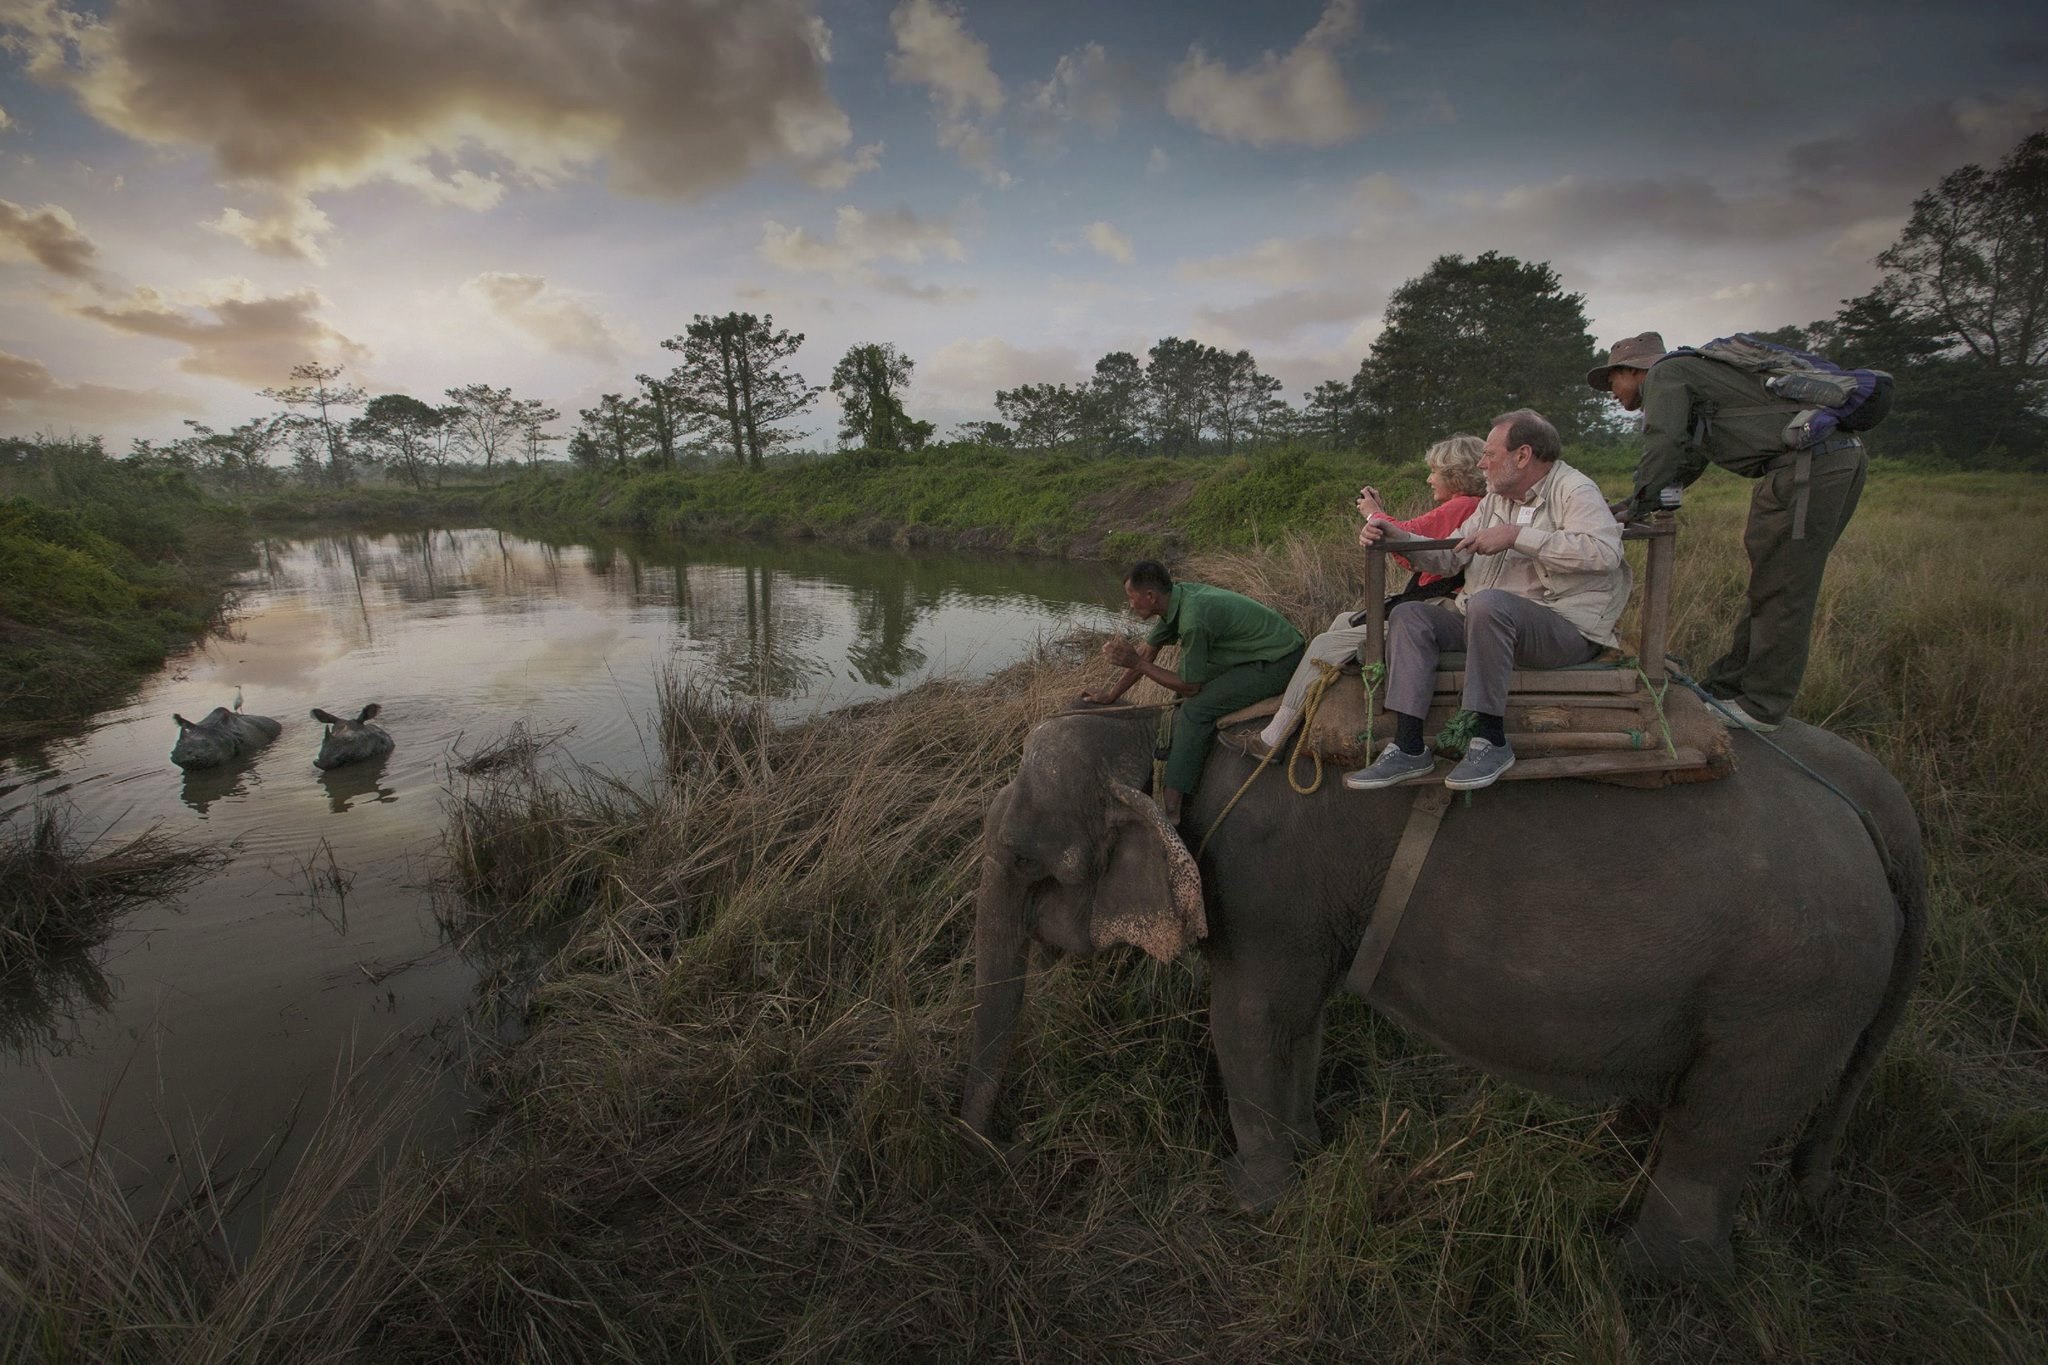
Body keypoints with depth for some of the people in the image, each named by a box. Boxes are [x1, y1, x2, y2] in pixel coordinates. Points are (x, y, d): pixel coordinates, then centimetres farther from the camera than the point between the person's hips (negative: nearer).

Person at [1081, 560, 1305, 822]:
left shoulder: (1193, 621, -28)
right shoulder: (1177, 597, -1)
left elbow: (1190, 687, -17)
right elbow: (1148, 650, 11)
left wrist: (1136, 663, -15)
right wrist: (1112, 694, 15)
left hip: (1278, 663, -10)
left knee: (1196, 707, -16)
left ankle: (1170, 807, -14)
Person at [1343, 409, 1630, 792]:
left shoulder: (1574, 490, -5)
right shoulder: (1495, 499, 19)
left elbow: (1604, 552, -23)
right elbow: (1449, 556, 17)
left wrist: (1516, 535, -23)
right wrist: (1397, 537, 2)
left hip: (1566, 629, -8)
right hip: (1484, 618, 8)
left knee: (1489, 603, -36)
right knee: (1410, 615, -9)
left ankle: (1491, 740, -27)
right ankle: (1408, 747, -17)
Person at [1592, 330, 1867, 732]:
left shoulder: (1664, 373, 2)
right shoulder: (1691, 380, 30)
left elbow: (1664, 444, -12)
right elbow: (1686, 464, 34)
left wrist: (1637, 507, -4)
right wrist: (1630, 505, 28)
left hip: (1806, 464, -10)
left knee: (1781, 591, -5)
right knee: (1769, 584, 13)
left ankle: (1762, 707, 1)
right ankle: (1727, 686, 20)